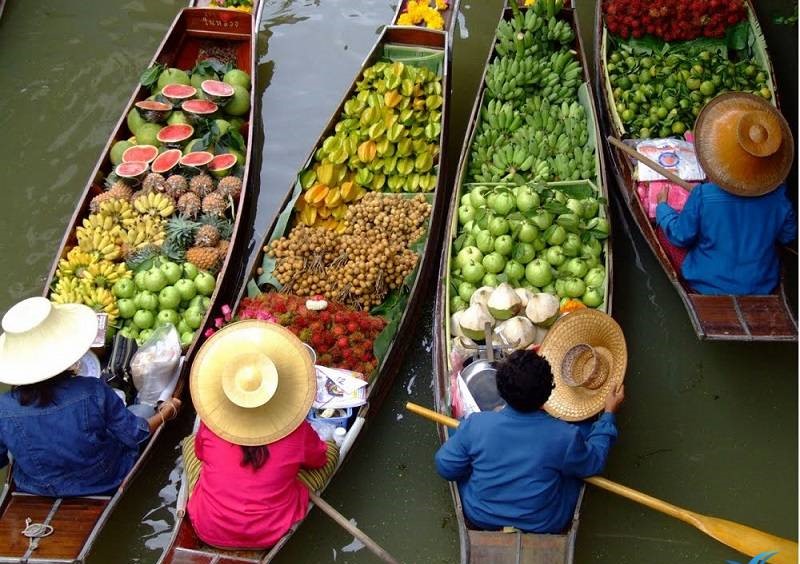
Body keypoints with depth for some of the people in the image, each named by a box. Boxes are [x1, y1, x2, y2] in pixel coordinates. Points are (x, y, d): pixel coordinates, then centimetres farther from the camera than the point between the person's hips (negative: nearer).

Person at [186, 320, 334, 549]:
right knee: (331, 450, 14)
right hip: (272, 534, -1)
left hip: (209, 532, 2)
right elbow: (320, 460, 3)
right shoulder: (297, 433, -20)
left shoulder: (210, 425, -17)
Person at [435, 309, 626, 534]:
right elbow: (594, 463, -5)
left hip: (479, 518, 1)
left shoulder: (475, 425, -24)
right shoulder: (563, 438, -27)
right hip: (544, 526, -1)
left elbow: (445, 468, -10)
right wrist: (608, 414, 4)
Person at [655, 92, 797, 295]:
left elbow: (681, 237, -13)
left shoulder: (703, 197, -27)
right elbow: (787, 236, 0)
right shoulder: (778, 196, -18)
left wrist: (662, 207, 3)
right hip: (762, 287, 3)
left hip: (709, 286, -3)